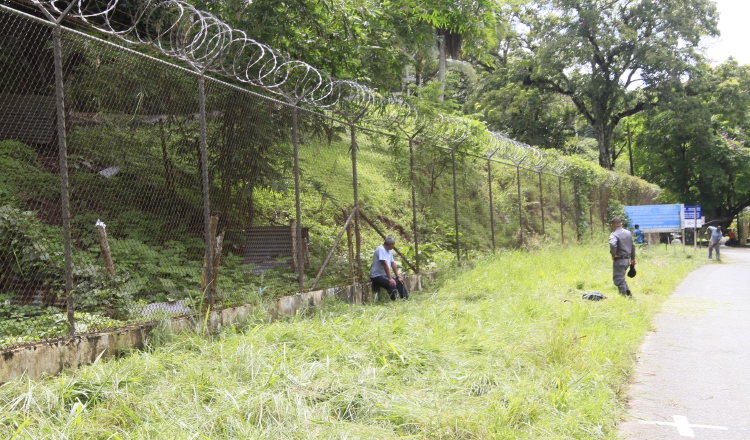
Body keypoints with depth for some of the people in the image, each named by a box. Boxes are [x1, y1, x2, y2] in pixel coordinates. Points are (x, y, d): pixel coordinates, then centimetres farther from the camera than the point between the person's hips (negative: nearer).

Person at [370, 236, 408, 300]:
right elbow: (385, 264, -24)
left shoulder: (389, 251, 11)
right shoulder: (381, 249, -18)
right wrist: (390, 278, -28)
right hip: (377, 276, -10)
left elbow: (393, 264, 14)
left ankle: (406, 300, 5)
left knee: (400, 282, 2)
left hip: (384, 275, 10)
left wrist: (398, 277, 9)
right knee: (392, 284, -28)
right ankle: (394, 302, -21)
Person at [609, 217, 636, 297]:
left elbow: (612, 244, -35)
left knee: (619, 280, 0)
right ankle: (628, 293, 19)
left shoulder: (614, 234, -14)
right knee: (621, 278, 22)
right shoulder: (628, 233, 10)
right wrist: (633, 258, 24)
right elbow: (633, 246, 17)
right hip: (627, 260, 8)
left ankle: (624, 296, -1)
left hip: (619, 260, -8)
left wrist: (613, 254, -19)